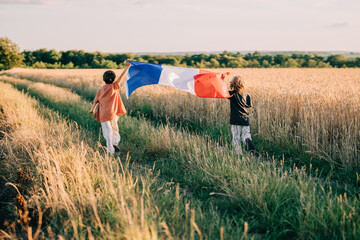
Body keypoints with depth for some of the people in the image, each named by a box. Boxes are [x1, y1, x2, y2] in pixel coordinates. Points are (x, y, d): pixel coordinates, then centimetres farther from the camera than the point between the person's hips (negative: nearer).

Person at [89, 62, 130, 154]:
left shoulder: (100, 90, 11)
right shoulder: (113, 87, -1)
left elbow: (96, 101, 19)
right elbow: (121, 77, -2)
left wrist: (92, 109, 34)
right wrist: (127, 67, 1)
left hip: (103, 115, 3)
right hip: (112, 113, -3)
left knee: (107, 131, 2)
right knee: (114, 129, 18)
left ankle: (110, 150, -3)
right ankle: (115, 143, 2)